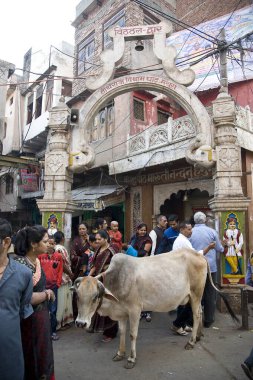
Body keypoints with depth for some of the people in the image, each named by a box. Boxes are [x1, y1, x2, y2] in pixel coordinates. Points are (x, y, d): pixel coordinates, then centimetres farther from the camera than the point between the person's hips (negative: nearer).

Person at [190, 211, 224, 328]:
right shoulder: (212, 231, -6)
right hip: (210, 266, -1)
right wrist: (222, 248, 25)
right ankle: (208, 320, 16)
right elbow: (219, 249, 2)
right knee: (210, 294, 10)